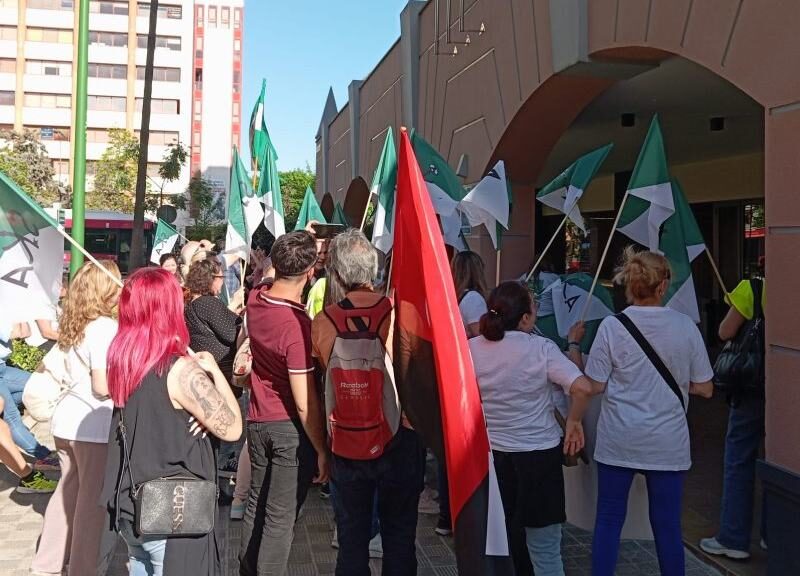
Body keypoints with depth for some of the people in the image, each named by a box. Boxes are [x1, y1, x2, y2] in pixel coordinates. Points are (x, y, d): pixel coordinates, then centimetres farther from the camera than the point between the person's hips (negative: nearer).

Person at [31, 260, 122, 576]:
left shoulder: (74, 324, 9)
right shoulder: (105, 326, -18)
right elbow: (103, 385, -22)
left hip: (67, 419, 9)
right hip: (94, 425, -9)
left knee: (68, 491, 20)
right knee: (92, 499, 4)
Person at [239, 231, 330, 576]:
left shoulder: (256, 300, -3)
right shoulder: (297, 325, -24)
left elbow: (275, 279, 24)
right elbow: (305, 403, -22)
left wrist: (300, 242, 22)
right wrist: (322, 450, -13)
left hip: (258, 421, 8)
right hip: (291, 429, -7)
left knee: (256, 503, 21)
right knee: (281, 516, 3)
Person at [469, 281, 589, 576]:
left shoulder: (472, 348, -5)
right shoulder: (541, 348, -14)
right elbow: (583, 387, -23)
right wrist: (574, 420, -8)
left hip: (491, 454, 4)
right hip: (538, 454, -4)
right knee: (544, 549, 7)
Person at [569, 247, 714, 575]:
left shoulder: (612, 327, -9)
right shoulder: (685, 326, -6)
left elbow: (595, 386, -6)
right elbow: (704, 389, 0)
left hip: (618, 441, 0)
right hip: (667, 443, 1)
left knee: (609, 519, 11)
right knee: (667, 524, 11)